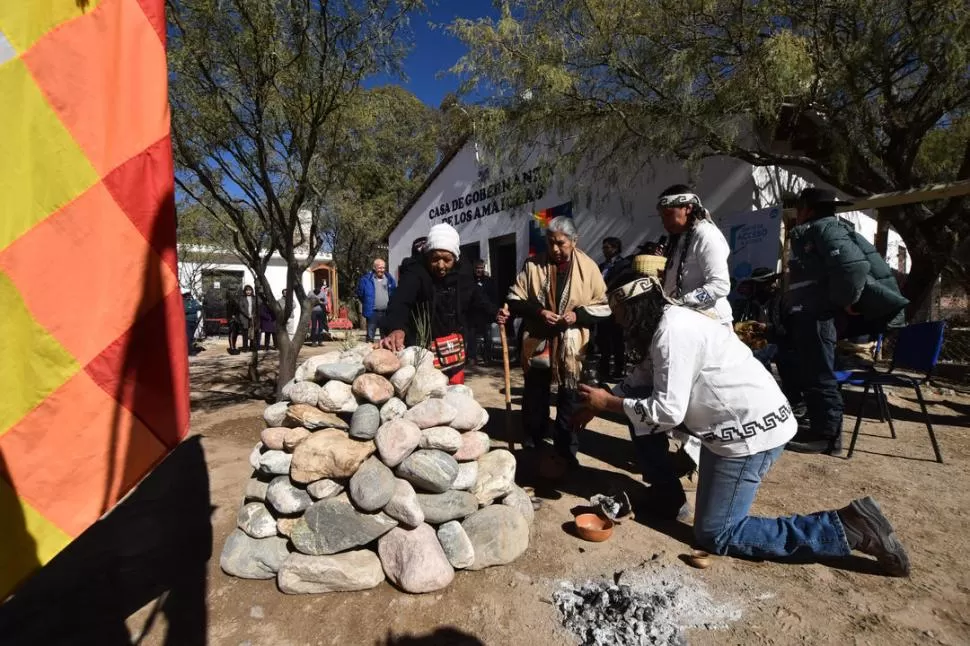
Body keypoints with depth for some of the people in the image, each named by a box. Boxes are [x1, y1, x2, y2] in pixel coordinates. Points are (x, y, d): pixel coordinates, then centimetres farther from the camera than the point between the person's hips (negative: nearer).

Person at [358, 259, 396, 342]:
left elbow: (394, 293, 18)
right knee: (370, 337, 2)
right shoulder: (366, 279, -5)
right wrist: (367, 303, 9)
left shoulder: (389, 278, 6)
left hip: (386, 313, 3)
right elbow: (360, 293, 5)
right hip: (372, 313, -3)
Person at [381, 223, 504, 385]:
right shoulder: (415, 274, -19)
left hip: (455, 351, 6)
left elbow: (477, 297, 20)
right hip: (424, 351, -6)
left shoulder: (462, 274, 1)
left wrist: (494, 313, 8)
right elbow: (399, 302, -37)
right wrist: (395, 327, -55)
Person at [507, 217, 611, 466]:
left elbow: (603, 308, -1)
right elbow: (514, 301, 0)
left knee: (569, 401, 12)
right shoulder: (533, 266, -1)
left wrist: (578, 315, -18)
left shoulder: (588, 267, -2)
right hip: (537, 345, 1)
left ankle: (566, 449, 29)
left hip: (571, 348, -1)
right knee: (534, 398, 16)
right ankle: (532, 445, 37)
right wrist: (538, 311, -17)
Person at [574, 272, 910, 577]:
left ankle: (847, 527, 1)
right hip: (737, 419, 10)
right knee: (638, 408, 10)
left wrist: (609, 403, -12)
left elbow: (667, 412, -24)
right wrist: (600, 405, 9)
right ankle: (668, 496, 21)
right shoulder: (667, 321, 8)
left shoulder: (672, 331, -22)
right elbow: (645, 384, 15)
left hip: (751, 430, -10)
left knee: (715, 536, -2)